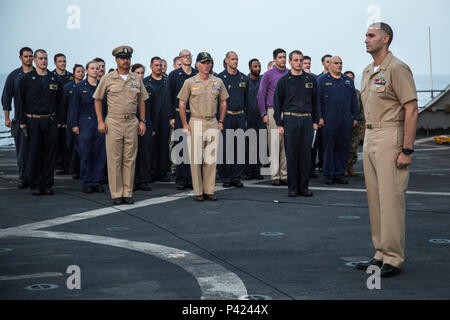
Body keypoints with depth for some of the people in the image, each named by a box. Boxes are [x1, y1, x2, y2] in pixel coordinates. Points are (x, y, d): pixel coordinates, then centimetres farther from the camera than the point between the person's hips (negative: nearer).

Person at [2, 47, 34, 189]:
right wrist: (7, 118, 0)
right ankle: (23, 177, 6)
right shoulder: (14, 76, 7)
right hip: (20, 118, 0)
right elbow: (6, 97, 7)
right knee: (22, 149, -1)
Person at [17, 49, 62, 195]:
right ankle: (35, 185, 8)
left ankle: (47, 184, 11)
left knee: (50, 153, 3)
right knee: (34, 154, 0)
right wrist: (23, 122, -4)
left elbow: (59, 101, 13)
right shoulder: (26, 79, 2)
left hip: (50, 121, 2)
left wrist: (58, 120, 6)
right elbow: (21, 102, 2)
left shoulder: (55, 79, 10)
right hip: (33, 121, -2)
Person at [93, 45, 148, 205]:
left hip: (132, 123, 3)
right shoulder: (107, 78, 2)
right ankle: (116, 194, 5)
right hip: (113, 123, -2)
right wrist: (100, 121, -2)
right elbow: (97, 99, 6)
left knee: (130, 160, 5)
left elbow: (141, 101, 15)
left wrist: (142, 121, 7)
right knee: (114, 160, -1)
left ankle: (128, 193, 11)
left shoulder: (137, 79, 10)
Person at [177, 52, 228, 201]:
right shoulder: (190, 82, 0)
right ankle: (198, 192, 4)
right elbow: (182, 104, 2)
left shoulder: (218, 82, 8)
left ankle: (209, 190, 11)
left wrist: (221, 122, 8)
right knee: (196, 158, -2)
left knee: (211, 158, 3)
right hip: (196, 123, -3)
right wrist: (185, 125, -4)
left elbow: (223, 103, 16)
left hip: (213, 123, 3)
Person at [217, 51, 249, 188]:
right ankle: (225, 178, 6)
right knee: (225, 148, -3)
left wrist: (246, 117, 12)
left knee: (240, 148, 3)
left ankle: (236, 177, 11)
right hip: (225, 116, -4)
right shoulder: (220, 78, -1)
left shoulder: (244, 78, 12)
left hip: (240, 117, 4)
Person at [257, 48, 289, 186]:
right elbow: (261, 95, 2)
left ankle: (284, 175, 10)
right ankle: (275, 176, -3)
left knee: (286, 144, 4)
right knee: (274, 144, -6)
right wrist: (264, 114, -4)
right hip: (273, 111, -3)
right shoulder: (268, 75, 2)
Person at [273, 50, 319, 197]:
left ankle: (304, 186, 10)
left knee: (306, 153, 3)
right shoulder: (283, 80, 3)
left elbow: (315, 101, 15)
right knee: (291, 154, 0)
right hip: (290, 120, -2)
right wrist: (279, 124, -3)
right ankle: (293, 187, 7)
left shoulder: (311, 80, 11)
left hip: (307, 120, 2)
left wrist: (315, 121, 8)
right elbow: (277, 102, 3)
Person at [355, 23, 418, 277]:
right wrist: (367, 141, 15)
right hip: (370, 138, 9)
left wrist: (407, 150, -19)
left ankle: (394, 259, -1)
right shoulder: (367, 71, 16)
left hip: (390, 138, -9)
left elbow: (411, 110, -15)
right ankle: (381, 254, 21)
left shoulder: (397, 68, -11)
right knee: (375, 198, 12)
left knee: (391, 198, -7)